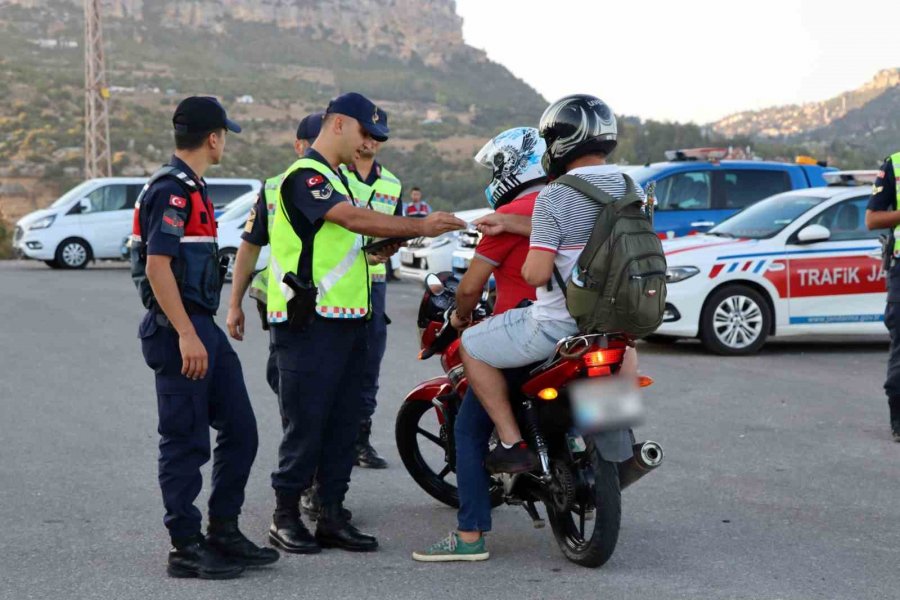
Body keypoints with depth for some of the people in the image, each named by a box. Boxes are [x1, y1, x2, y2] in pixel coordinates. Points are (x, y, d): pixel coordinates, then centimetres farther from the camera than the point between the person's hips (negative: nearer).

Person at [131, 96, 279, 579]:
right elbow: (157, 266, -22)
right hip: (179, 330, -10)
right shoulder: (171, 189, -14)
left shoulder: (190, 187, 17)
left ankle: (223, 532, 20)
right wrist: (186, 335, -24)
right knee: (185, 442, -2)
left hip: (202, 326, 10)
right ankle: (186, 548, 7)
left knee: (239, 430, 11)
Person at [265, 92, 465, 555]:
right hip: (309, 322, -10)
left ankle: (332, 517, 15)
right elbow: (354, 218, -23)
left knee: (342, 425, 9)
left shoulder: (336, 178, 22)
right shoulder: (305, 176, -11)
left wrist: (386, 245, 5)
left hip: (346, 321, 10)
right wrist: (418, 227, -20)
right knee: (305, 424, -4)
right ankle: (285, 517, 8)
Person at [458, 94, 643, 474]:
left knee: (471, 347, 13)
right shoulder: (631, 190, 4)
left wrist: (527, 264, 3)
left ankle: (513, 444, 7)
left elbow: (537, 273, -21)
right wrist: (509, 223, 14)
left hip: (558, 325, -7)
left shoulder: (554, 197, -18)